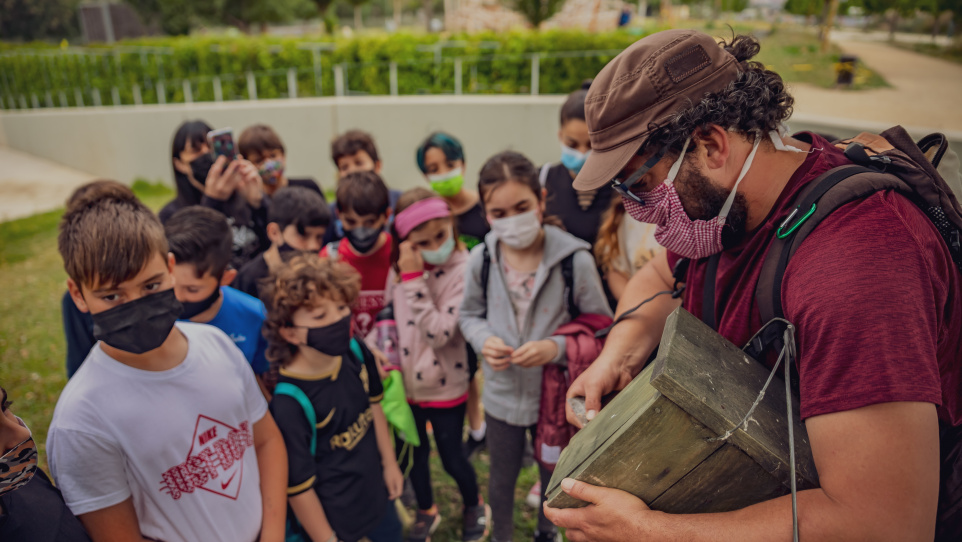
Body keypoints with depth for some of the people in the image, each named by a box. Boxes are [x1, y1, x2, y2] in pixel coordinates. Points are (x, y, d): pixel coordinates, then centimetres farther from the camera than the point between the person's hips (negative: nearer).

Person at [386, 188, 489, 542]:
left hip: (445, 385, -4)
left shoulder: (461, 271, -22)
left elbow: (439, 334, -30)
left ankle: (474, 505, 44)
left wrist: (414, 278, -31)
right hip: (406, 382, 5)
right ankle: (426, 510, 48)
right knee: (414, 453, 22)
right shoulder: (399, 267, -6)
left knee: (452, 458, 14)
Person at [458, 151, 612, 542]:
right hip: (502, 394, 1)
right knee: (502, 477, 23)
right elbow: (470, 315, 3)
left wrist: (557, 348, -28)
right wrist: (484, 340, -18)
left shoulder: (575, 259, -22)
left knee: (553, 474, 26)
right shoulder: (481, 259, -14)